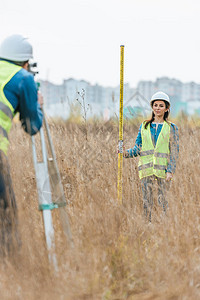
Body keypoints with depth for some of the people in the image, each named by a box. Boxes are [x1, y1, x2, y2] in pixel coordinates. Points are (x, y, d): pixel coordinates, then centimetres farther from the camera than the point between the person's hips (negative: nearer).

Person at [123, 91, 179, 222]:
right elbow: (138, 148, 11)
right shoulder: (144, 126, 11)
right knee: (147, 200, 2)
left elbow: (174, 152, 1)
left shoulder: (171, 128, 5)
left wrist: (170, 171, -9)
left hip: (163, 168, -2)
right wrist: (126, 152, -9)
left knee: (163, 200, -4)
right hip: (146, 168, 2)